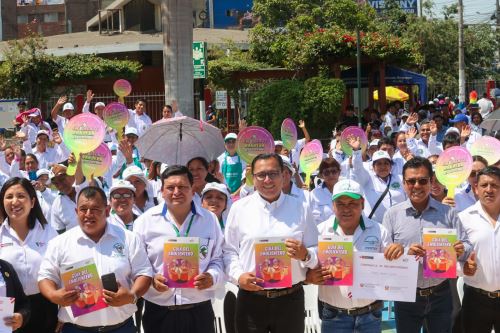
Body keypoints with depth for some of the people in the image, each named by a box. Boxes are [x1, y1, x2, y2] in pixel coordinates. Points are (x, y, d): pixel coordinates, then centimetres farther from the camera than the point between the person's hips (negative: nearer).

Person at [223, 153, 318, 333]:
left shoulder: (299, 209, 6)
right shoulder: (239, 208, 4)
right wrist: (238, 275, -11)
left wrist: (305, 255, -13)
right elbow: (229, 250, 5)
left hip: (290, 299, 1)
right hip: (250, 298, 0)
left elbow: (316, 251, 8)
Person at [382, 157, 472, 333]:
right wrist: (405, 252, -22)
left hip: (440, 294, 1)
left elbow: (467, 247, 4)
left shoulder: (448, 213, 2)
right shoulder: (392, 214, -1)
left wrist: (461, 250, -19)